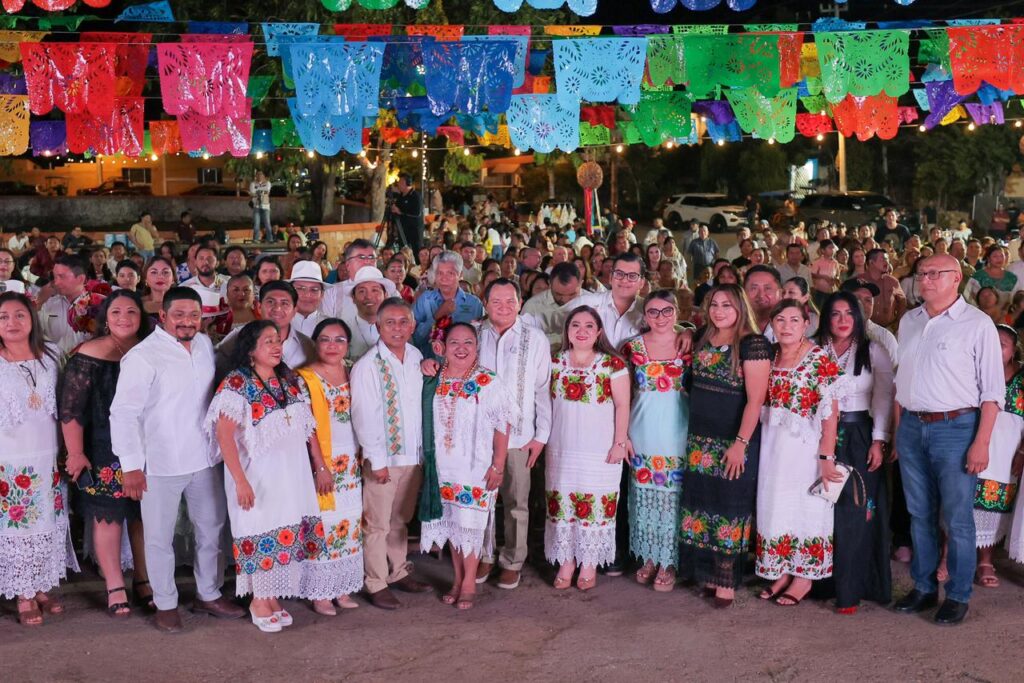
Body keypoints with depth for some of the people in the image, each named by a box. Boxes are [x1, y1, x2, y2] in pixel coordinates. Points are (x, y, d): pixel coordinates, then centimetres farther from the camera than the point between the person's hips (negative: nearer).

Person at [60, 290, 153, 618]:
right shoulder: (89, 355, -8)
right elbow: (70, 409, -9)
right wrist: (76, 454, -12)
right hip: (104, 452, -4)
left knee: (144, 514, 11)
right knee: (107, 516, 4)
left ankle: (143, 579, 25)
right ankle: (114, 587, 15)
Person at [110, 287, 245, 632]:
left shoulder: (205, 345, 5)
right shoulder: (143, 355, -15)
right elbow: (124, 412, -16)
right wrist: (130, 465, -18)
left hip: (204, 458, 6)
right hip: (160, 464, -6)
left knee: (211, 530, 18)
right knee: (160, 538, 8)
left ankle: (209, 595, 35)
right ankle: (165, 604, 26)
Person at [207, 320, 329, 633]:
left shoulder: (292, 381, 7)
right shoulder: (237, 384, -11)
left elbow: (309, 426, 11)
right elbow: (224, 434, -16)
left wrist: (321, 467, 11)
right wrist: (240, 481, -21)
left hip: (293, 474, 5)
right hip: (258, 475, -5)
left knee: (289, 533, 7)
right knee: (260, 533, 3)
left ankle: (273, 597, 23)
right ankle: (259, 600, 20)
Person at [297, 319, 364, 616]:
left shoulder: (352, 374, 9)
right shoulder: (304, 379, -8)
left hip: (351, 466, 6)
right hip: (320, 465, -6)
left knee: (350, 524, 9)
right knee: (323, 526, -4)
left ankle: (343, 589, 20)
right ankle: (321, 593, 8)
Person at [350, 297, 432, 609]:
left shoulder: (418, 360, 6)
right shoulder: (367, 366, -10)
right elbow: (364, 417, -13)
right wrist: (378, 460, -14)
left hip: (413, 454, 5)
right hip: (382, 457, -5)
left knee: (400, 521, 18)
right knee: (378, 525, 3)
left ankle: (399, 572, 31)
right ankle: (377, 585, 13)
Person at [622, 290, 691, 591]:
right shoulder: (633, 346, 3)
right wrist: (622, 433, 0)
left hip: (677, 429, -1)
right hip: (643, 429, 2)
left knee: (672, 494, 0)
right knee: (644, 494, 8)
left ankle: (668, 562, 13)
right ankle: (648, 557, 23)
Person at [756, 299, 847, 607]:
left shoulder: (820, 360, -13)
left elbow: (830, 413, -15)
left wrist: (826, 457, -19)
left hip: (805, 446, -6)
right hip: (773, 445, 6)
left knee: (805, 506, 5)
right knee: (774, 505, 11)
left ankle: (804, 576, 19)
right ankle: (782, 572, 24)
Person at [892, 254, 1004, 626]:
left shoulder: (977, 324, -6)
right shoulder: (909, 321, 11)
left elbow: (992, 389, -7)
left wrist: (982, 442, -13)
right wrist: (898, 428, 13)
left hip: (956, 428, -5)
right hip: (912, 428, 5)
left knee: (957, 519, 1)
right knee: (919, 515, 13)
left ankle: (958, 597, 14)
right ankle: (923, 588, 26)